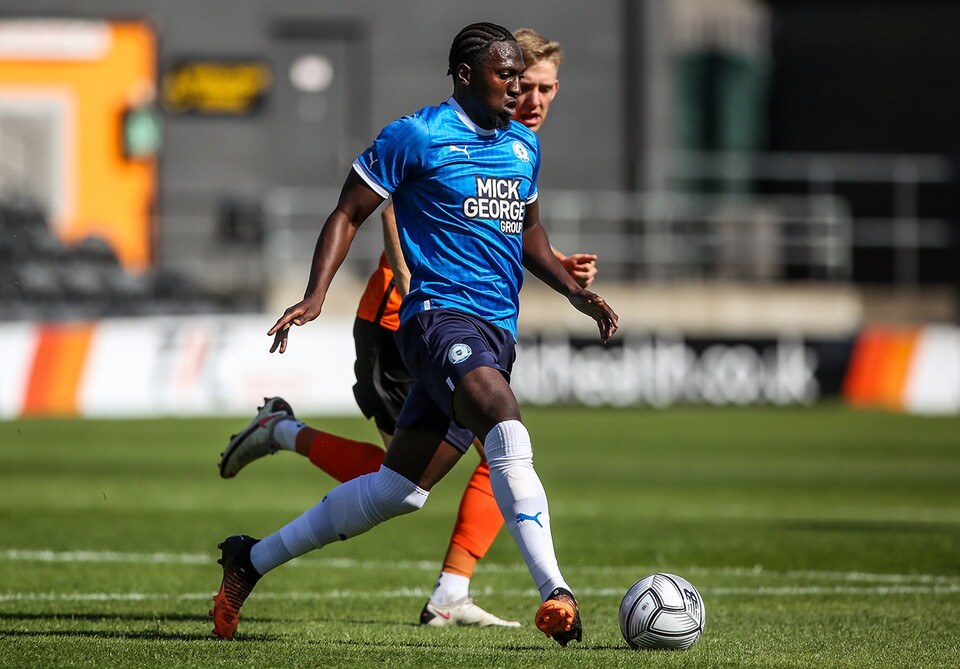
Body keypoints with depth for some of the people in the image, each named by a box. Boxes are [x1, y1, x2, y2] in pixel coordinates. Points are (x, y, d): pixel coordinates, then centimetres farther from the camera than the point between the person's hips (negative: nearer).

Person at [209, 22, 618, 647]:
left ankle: (252, 559, 25)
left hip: (497, 334, 7)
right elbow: (348, 214, 1)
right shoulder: (416, 137, -4)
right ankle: (556, 593, -41)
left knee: (397, 490, 9)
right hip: (440, 315, -7)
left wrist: (575, 290, 17)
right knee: (505, 422, -34)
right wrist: (316, 296, -10)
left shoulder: (525, 147, 17)